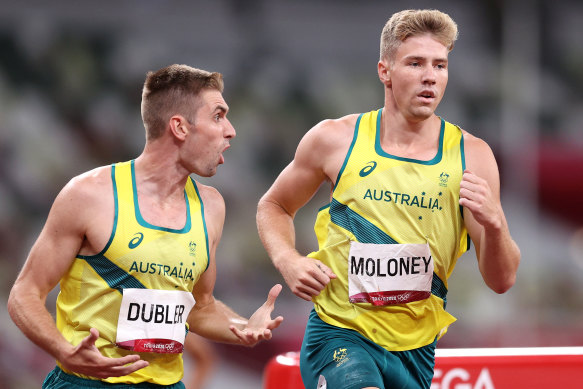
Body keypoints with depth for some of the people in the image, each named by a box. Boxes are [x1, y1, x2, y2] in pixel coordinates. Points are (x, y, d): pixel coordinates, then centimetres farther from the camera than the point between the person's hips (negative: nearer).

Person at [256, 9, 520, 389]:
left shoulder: (471, 156, -2)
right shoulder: (335, 139, -3)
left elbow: (502, 281, -3)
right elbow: (273, 206, 15)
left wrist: (493, 224, -23)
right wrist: (289, 261, -5)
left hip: (415, 348, 3)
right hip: (339, 334, -3)